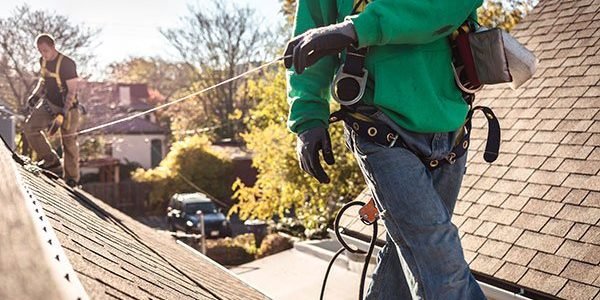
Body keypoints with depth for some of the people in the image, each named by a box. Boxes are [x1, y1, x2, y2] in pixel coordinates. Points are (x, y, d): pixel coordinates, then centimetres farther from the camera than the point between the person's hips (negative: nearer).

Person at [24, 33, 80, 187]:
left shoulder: (67, 64, -20)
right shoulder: (43, 61, 2)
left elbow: (72, 91, -22)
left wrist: (63, 114, -30)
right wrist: (36, 95, 6)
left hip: (67, 107, -7)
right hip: (49, 104, 7)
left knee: (69, 144, -1)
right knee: (29, 127, -10)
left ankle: (71, 179, 13)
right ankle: (51, 161, 1)